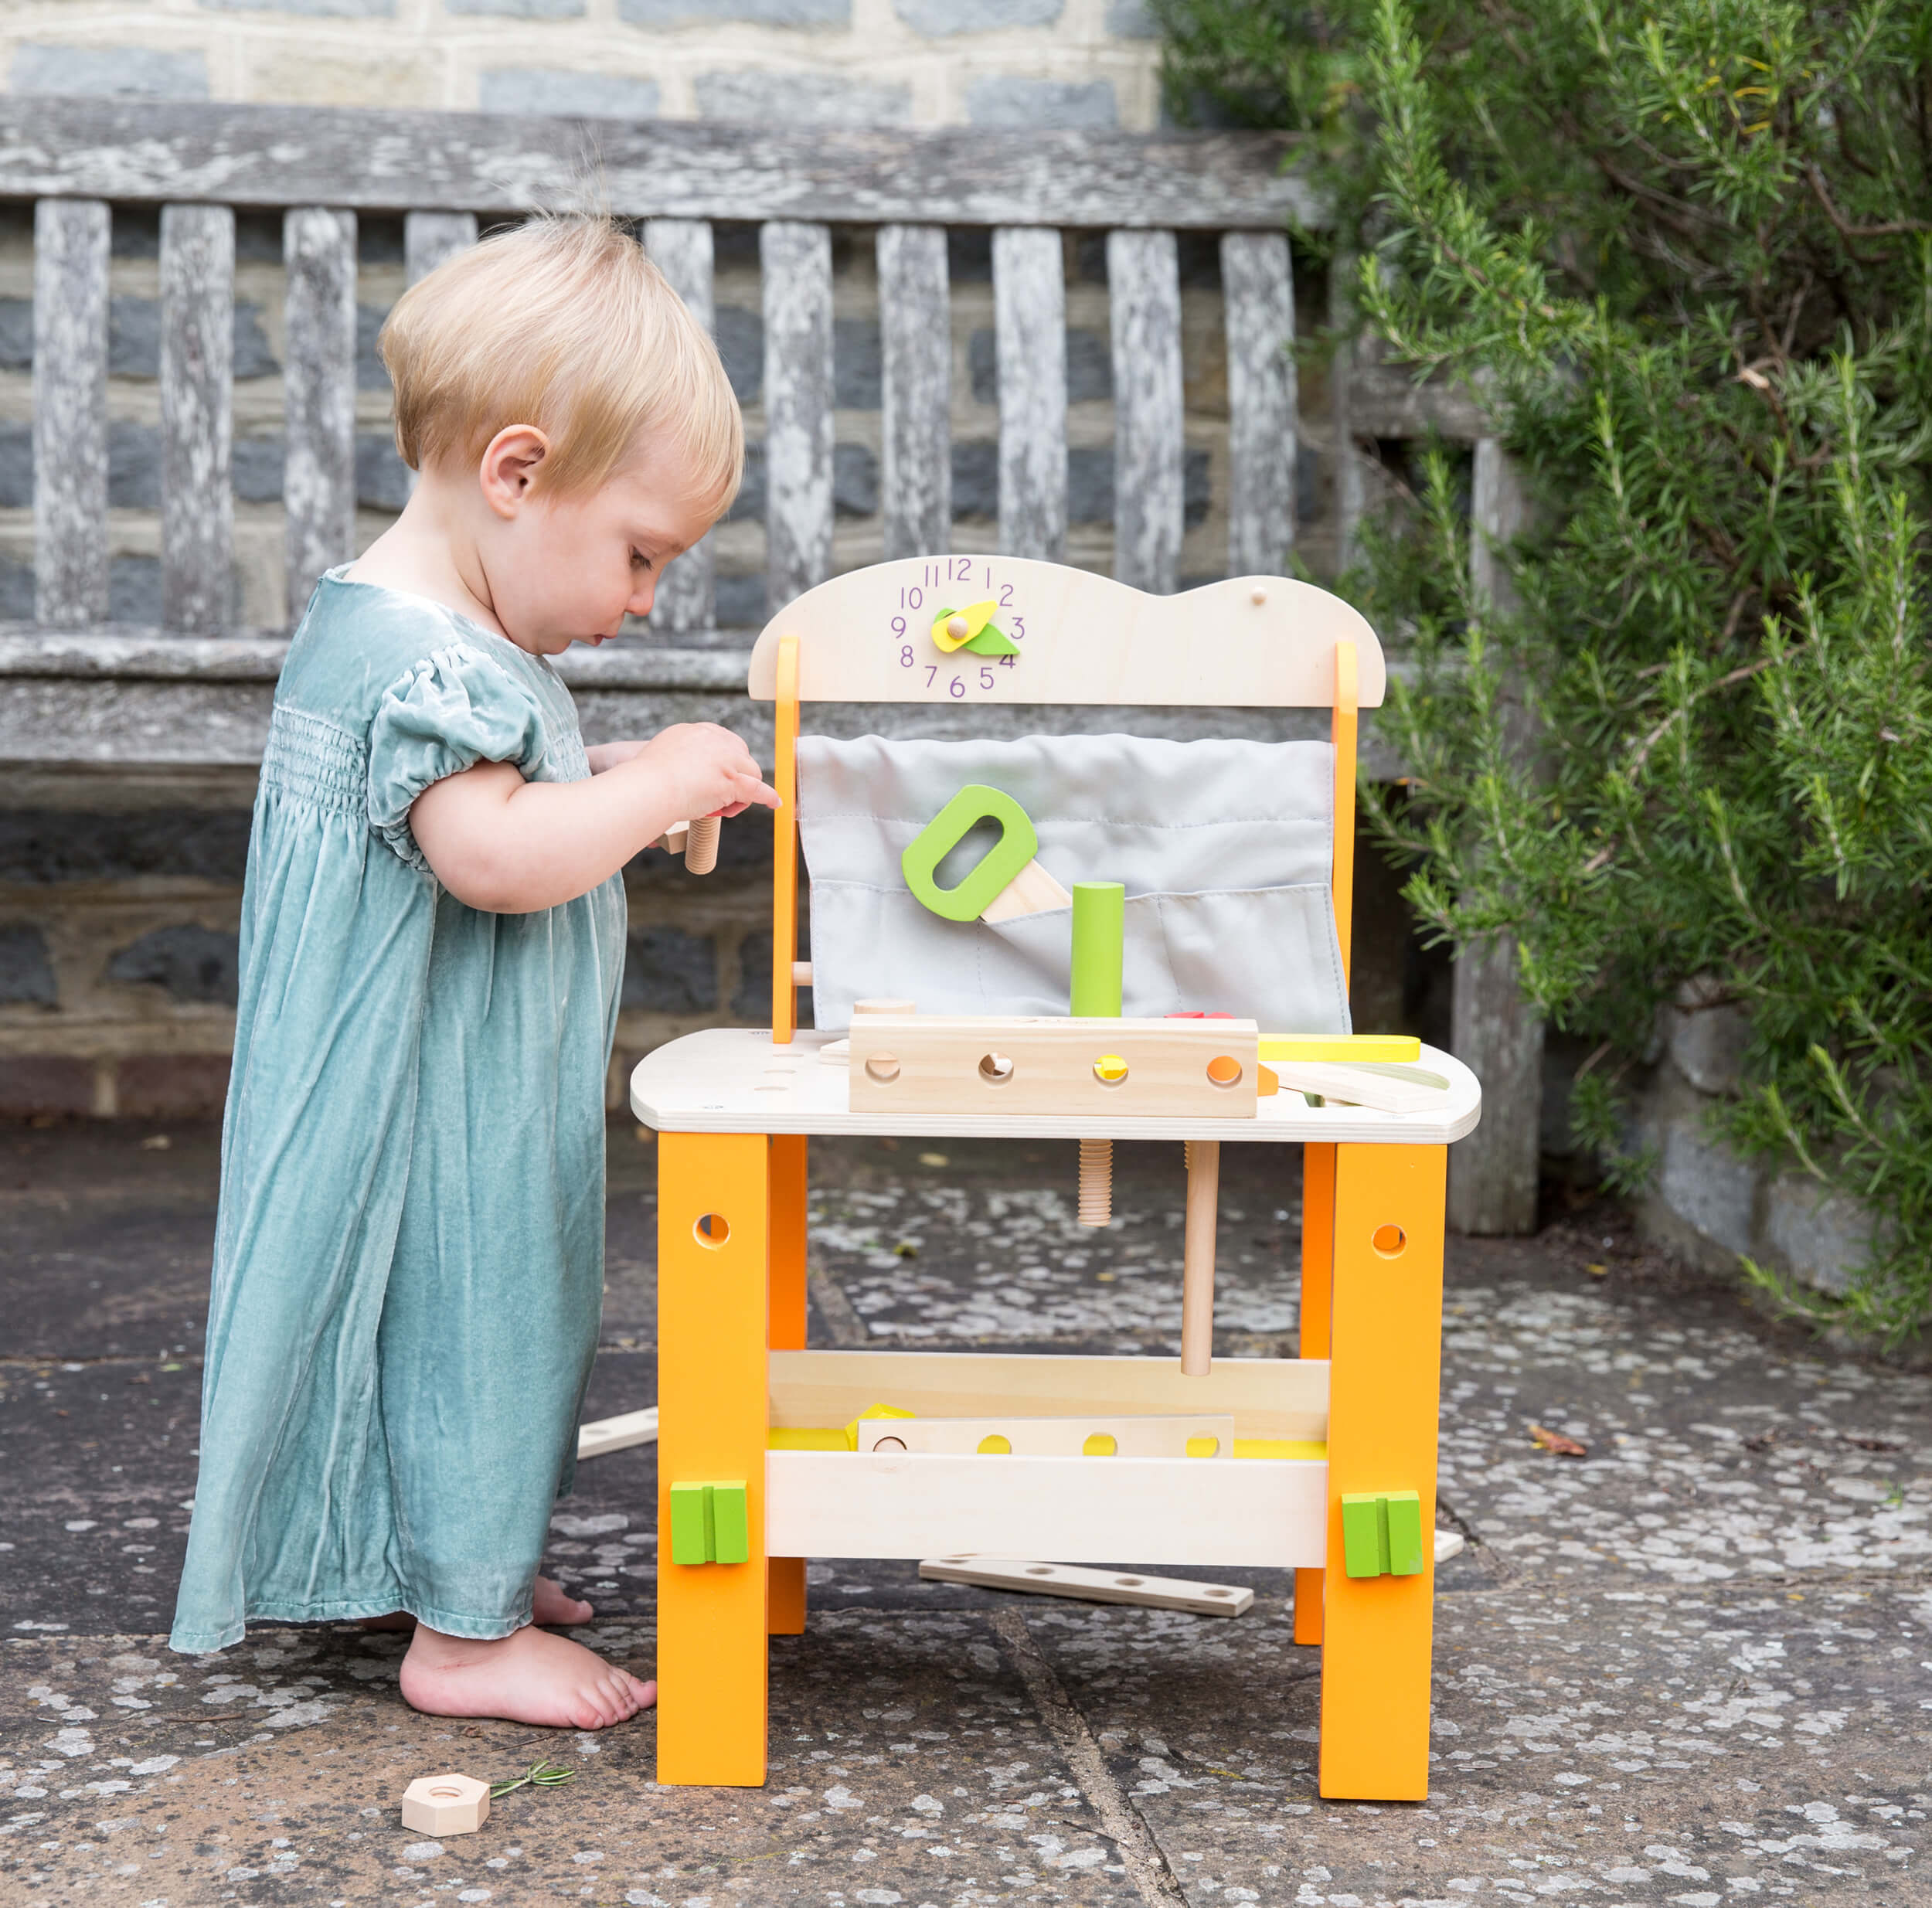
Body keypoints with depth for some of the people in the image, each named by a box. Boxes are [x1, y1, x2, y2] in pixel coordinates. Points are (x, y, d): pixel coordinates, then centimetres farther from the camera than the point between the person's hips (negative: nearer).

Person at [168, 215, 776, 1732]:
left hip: (476, 1114, 11)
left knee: (498, 1318, 20)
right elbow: (494, 854, -36)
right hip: (435, 1129, -11)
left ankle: (464, 1567, 35)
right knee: (470, 1314, -1)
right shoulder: (418, 660, -24)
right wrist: (655, 783, -24)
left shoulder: (411, 634, 11)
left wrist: (615, 780, 10)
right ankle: (464, 1629, 11)